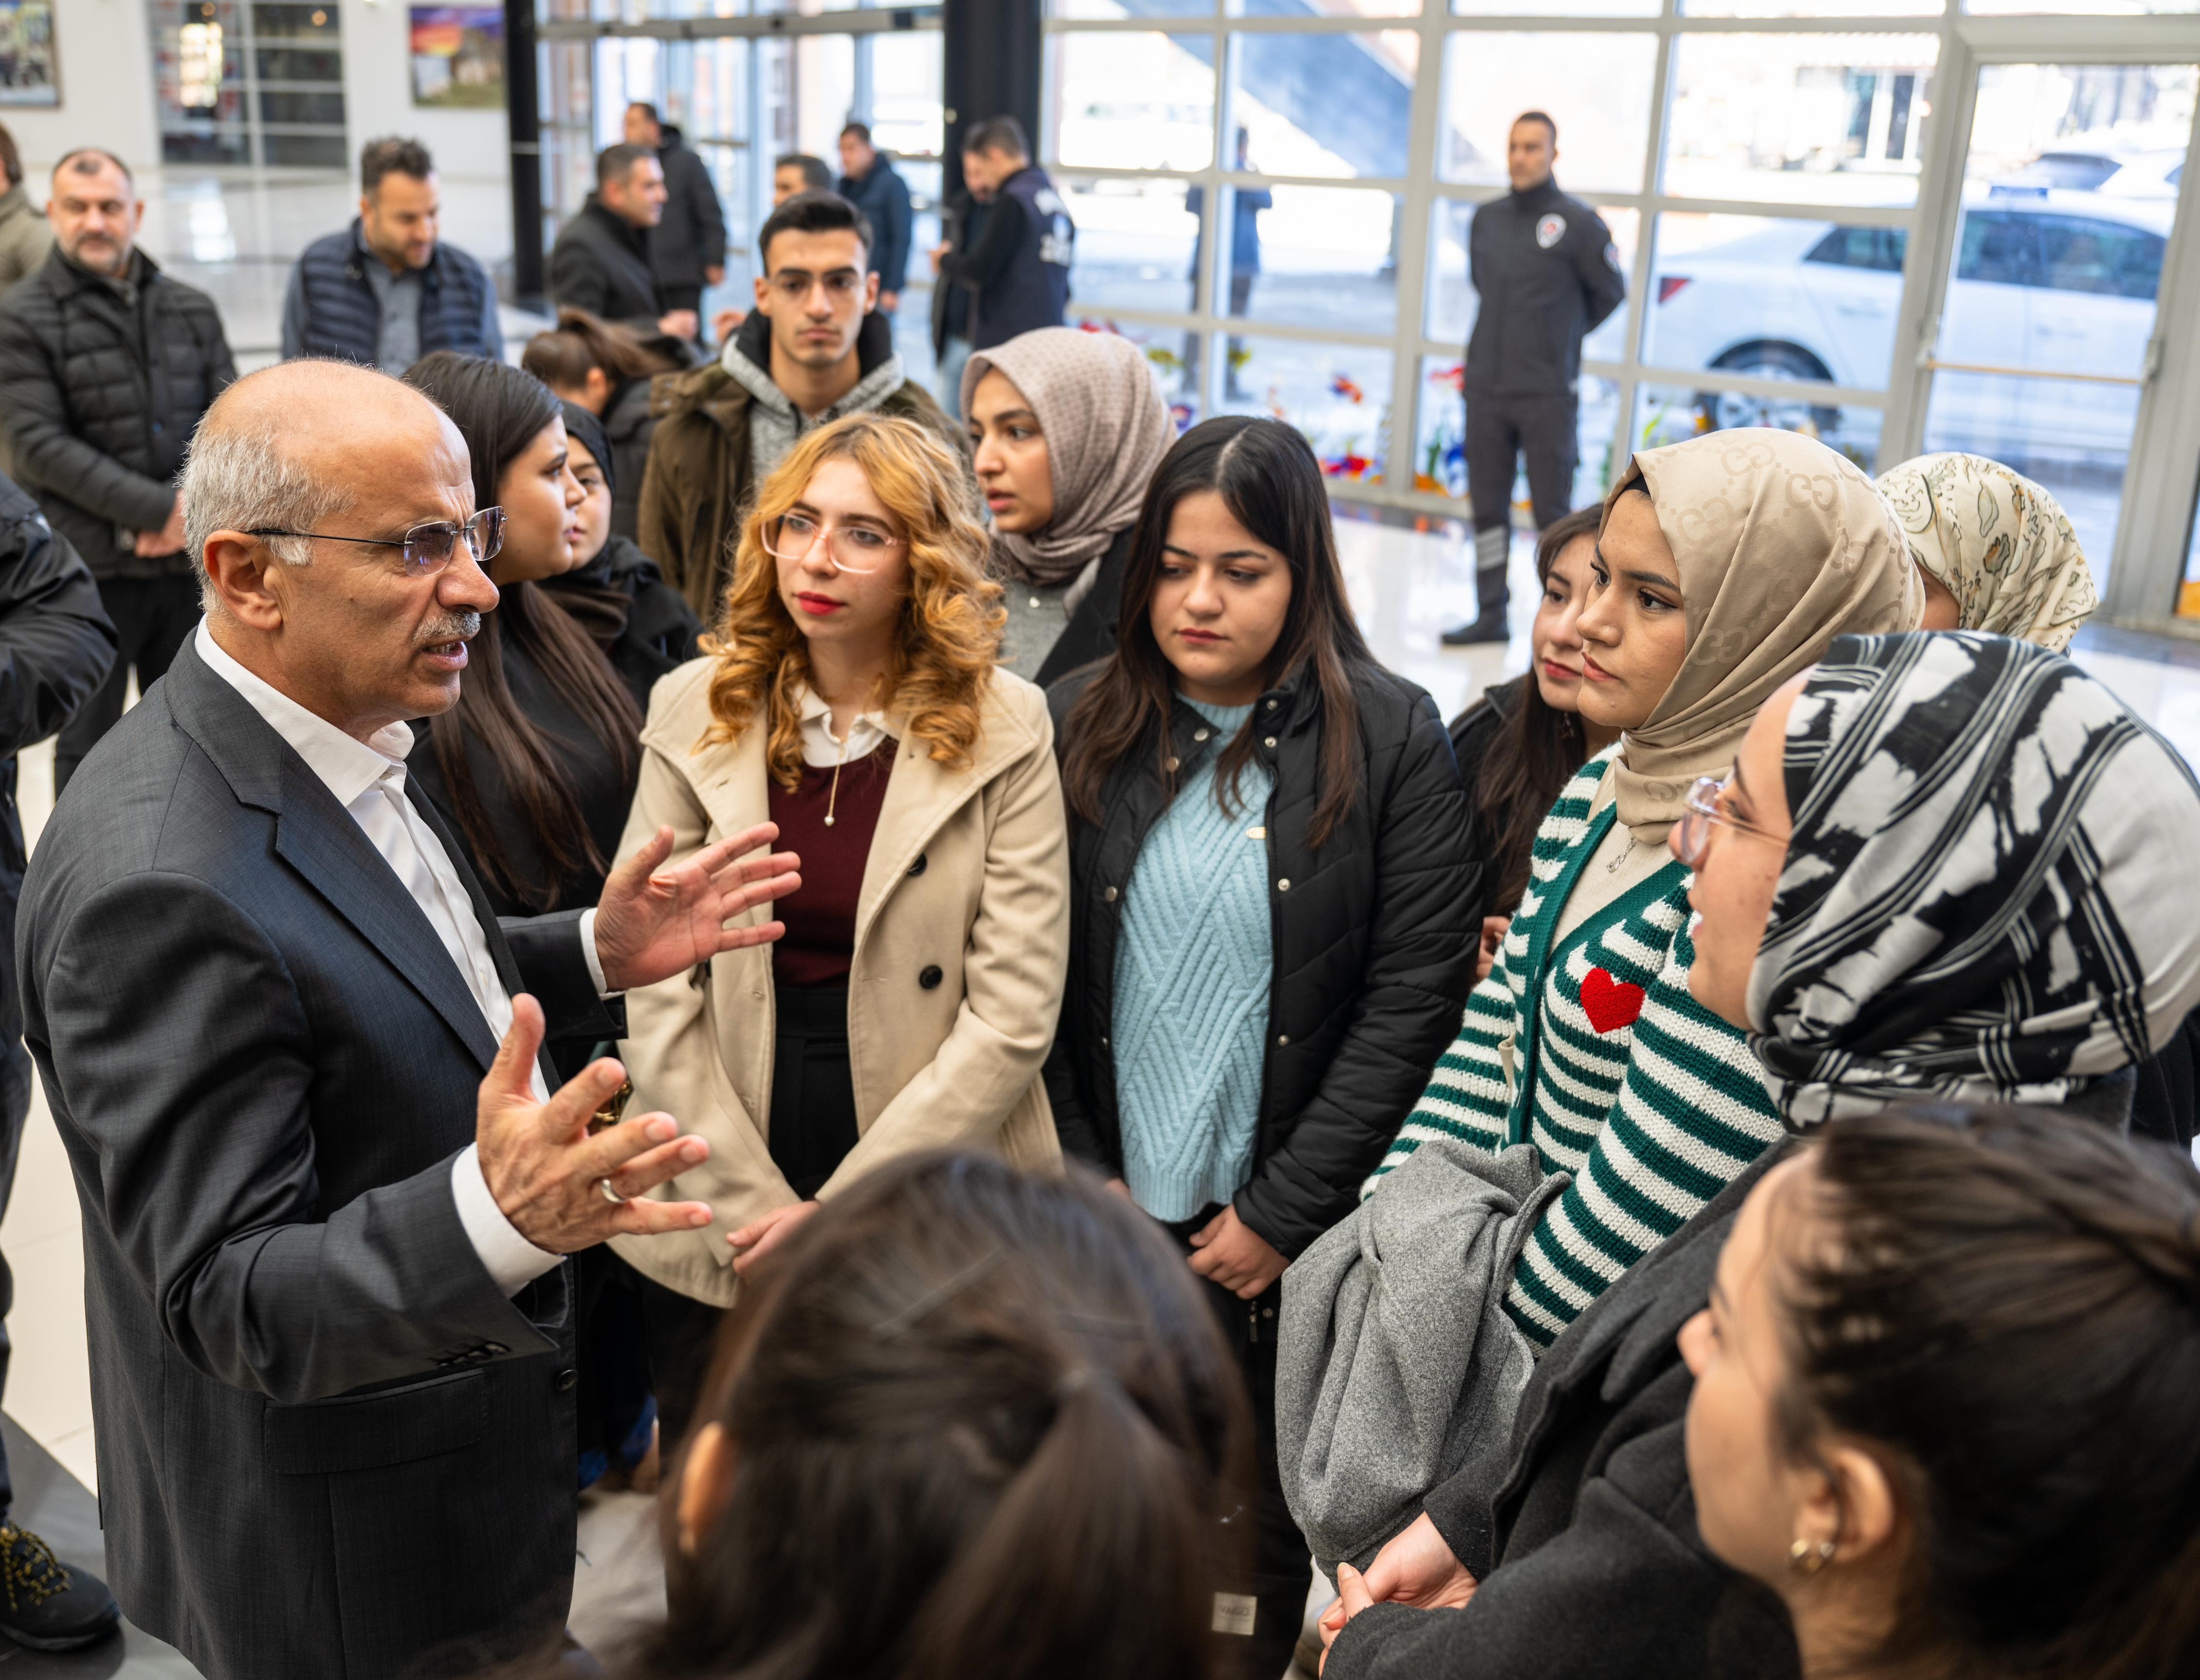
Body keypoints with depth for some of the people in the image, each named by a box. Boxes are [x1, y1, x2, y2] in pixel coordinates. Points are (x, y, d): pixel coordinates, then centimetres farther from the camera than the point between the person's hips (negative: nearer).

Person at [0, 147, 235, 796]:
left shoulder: (191, 309, 10)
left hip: (188, 564, 4)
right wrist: (157, 509, -18)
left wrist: (189, 506, -11)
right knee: (88, 742, 7)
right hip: (91, 571, -4)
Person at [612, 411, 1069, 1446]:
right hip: (714, 1236, 2)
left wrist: (844, 1213, -13)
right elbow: (654, 989, -3)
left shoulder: (1002, 729, -6)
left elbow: (1013, 1015, -10)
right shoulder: (693, 710, 0)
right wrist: (756, 1204, -10)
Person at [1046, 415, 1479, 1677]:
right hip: (1107, 1213, 2)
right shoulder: (1081, 726, 1)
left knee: (1275, 1505, 12)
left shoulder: (1392, 741, -6)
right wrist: (1080, 1180, -3)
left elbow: (1414, 999, -9)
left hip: (1291, 1231, -1)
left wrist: (1280, 1213, -10)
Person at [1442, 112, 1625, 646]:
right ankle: (1490, 616, 19)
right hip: (1485, 387, 5)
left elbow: (1611, 291, 5)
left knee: (1552, 512, -1)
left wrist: (1563, 335, 13)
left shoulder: (1578, 222, -6)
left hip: (1547, 394, -5)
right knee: (1488, 507, 9)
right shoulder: (1487, 219, 9)